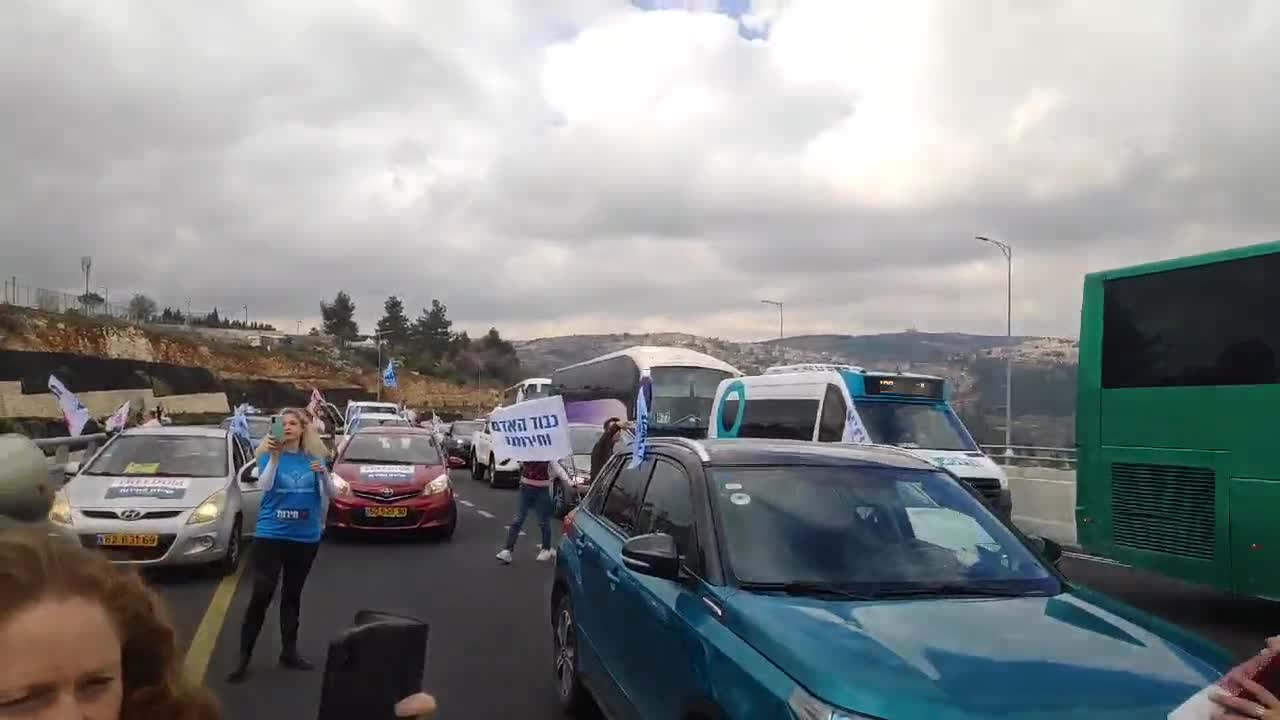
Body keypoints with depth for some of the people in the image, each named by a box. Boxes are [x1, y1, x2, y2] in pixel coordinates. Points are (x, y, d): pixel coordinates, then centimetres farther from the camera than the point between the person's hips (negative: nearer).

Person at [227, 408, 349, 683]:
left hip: (306, 537, 3)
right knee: (261, 595, -7)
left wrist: (323, 473, -21)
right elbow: (264, 486, -22)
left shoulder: (313, 458, 2)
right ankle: (243, 657, 2)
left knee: (293, 595, 14)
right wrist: (275, 456, -36)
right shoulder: (268, 455, -4)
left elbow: (332, 494, -2)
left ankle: (289, 652, 25)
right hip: (271, 535, -3)